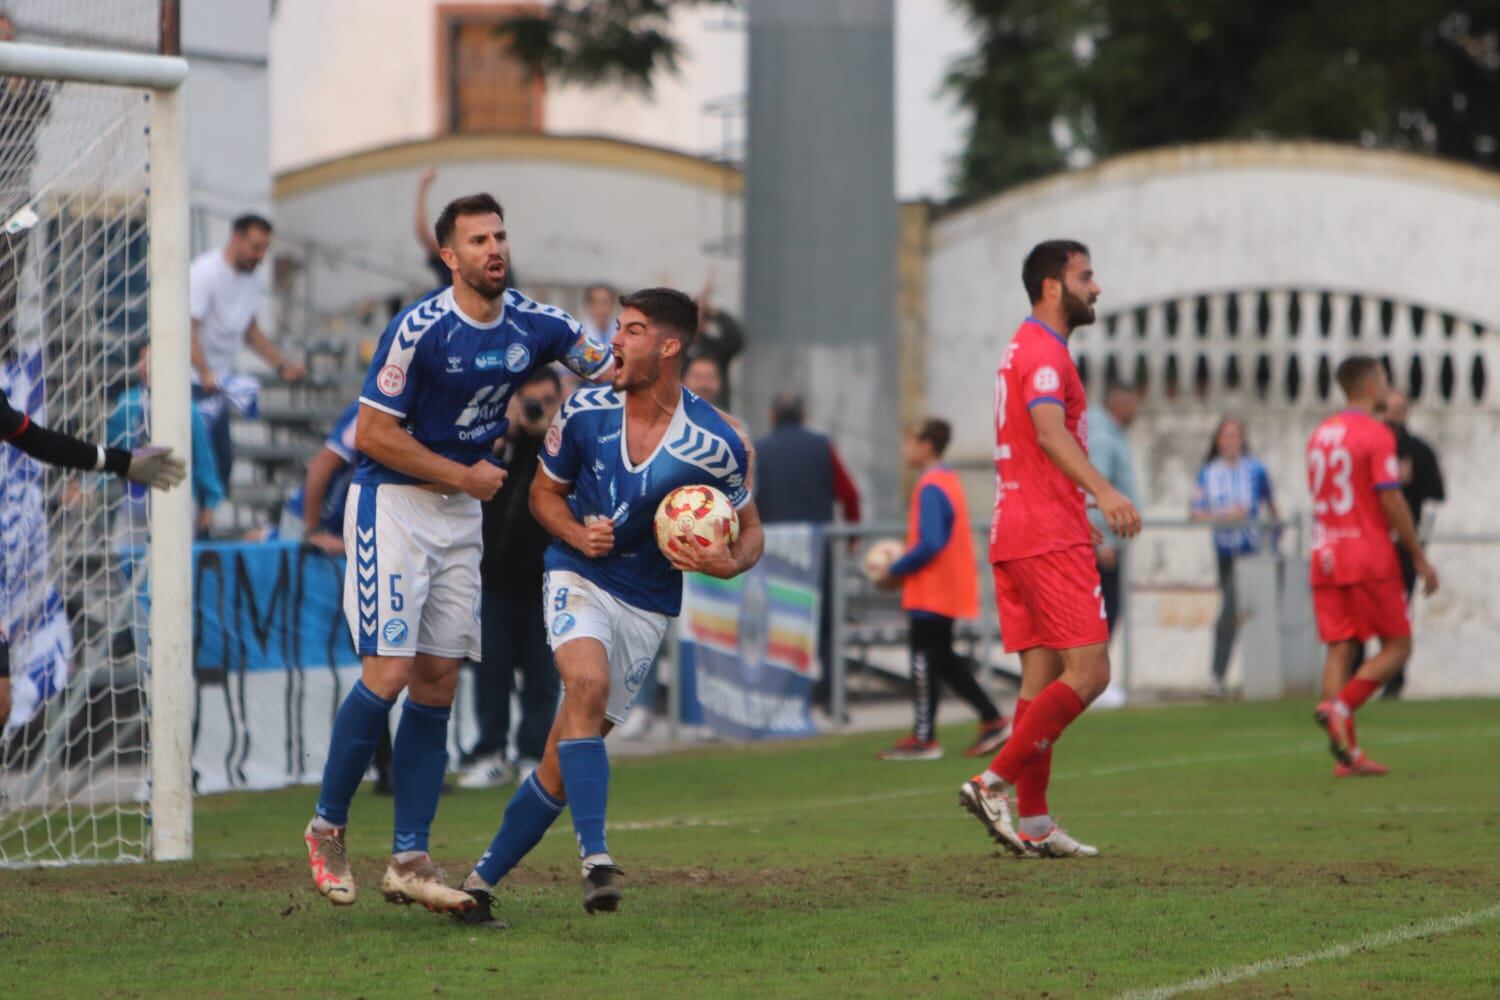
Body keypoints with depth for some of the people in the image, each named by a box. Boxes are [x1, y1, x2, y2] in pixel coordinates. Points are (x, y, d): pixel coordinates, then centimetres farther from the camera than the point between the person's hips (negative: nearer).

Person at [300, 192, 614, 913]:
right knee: (388, 674, -14)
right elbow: (373, 434, -15)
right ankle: (326, 828, 3)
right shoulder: (419, 329, -17)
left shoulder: (536, 325, 0)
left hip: (461, 512, 6)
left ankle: (408, 860, 4)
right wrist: (464, 476, -12)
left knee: (438, 684, 2)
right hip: (392, 503, -6)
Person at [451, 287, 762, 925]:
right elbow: (545, 491, 10)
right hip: (580, 580, 0)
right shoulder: (585, 411, -6)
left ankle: (484, 876, 16)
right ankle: (594, 858, -34)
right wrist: (578, 533, -11)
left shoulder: (714, 445, -12)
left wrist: (728, 562, -21)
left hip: (647, 605, 0)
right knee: (587, 683, -31)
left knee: (562, 761, 0)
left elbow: (750, 531, 2)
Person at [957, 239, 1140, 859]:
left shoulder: (1025, 349, 22)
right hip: (1049, 537, -10)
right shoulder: (1045, 351, -11)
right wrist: (1103, 492, -42)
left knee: (1042, 678, 8)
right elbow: (1049, 431, -28)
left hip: (1014, 535, 10)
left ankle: (1033, 824, 6)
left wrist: (1084, 519, 37)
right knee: (1088, 672, -11)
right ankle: (994, 784, -14)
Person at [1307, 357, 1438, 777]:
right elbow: (1391, 502, -13)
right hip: (1370, 556, -7)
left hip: (1325, 555, 7)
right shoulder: (1376, 435, -9)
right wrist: (1419, 558, -8)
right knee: (1397, 645, 2)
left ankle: (1347, 754, -4)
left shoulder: (1320, 435, 14)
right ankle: (1339, 707, -18)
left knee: (1339, 649, 2)